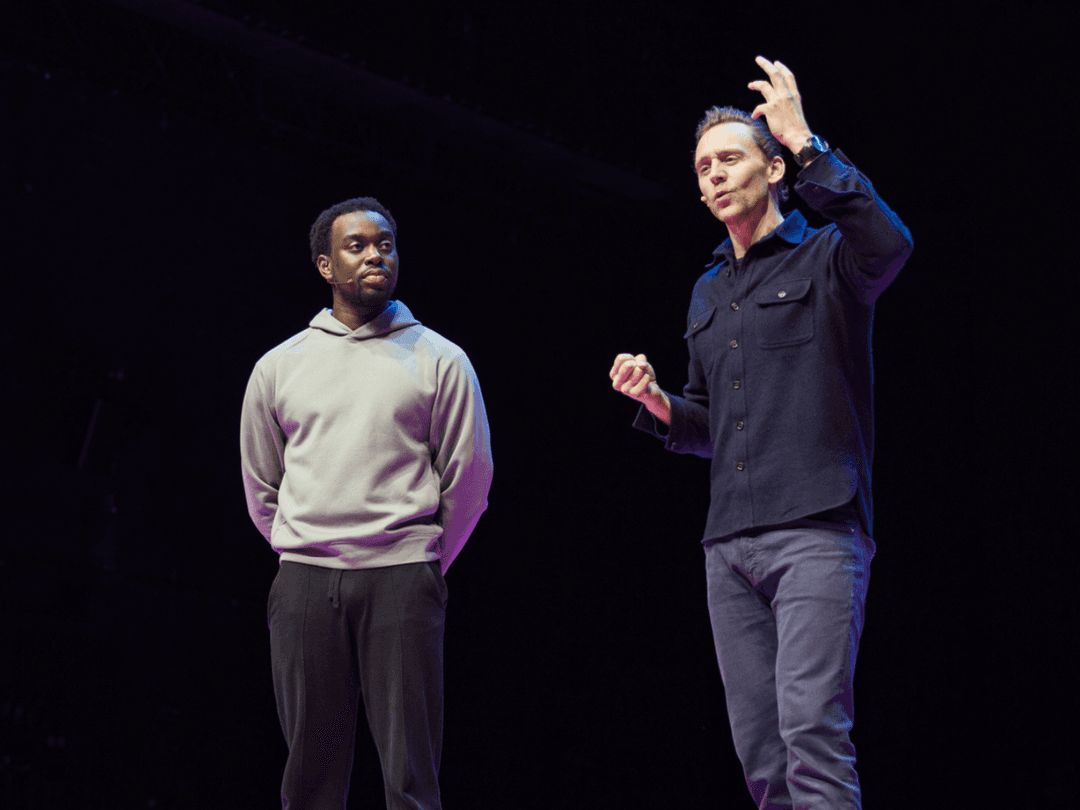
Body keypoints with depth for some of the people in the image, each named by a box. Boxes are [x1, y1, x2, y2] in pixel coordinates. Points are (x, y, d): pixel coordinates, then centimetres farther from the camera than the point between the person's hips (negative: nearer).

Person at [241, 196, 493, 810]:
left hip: (403, 581, -2)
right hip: (303, 581, 2)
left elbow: (469, 475, 9)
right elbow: (261, 485, 20)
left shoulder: (439, 360, 7)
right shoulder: (279, 367, 13)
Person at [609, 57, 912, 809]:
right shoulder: (708, 293, 22)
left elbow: (890, 244, -24)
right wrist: (657, 402, 8)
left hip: (816, 529, -7)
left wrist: (807, 141, -19)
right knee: (759, 746, 5)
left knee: (812, 727, -17)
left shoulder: (825, 258, 2)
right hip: (730, 544, 7)